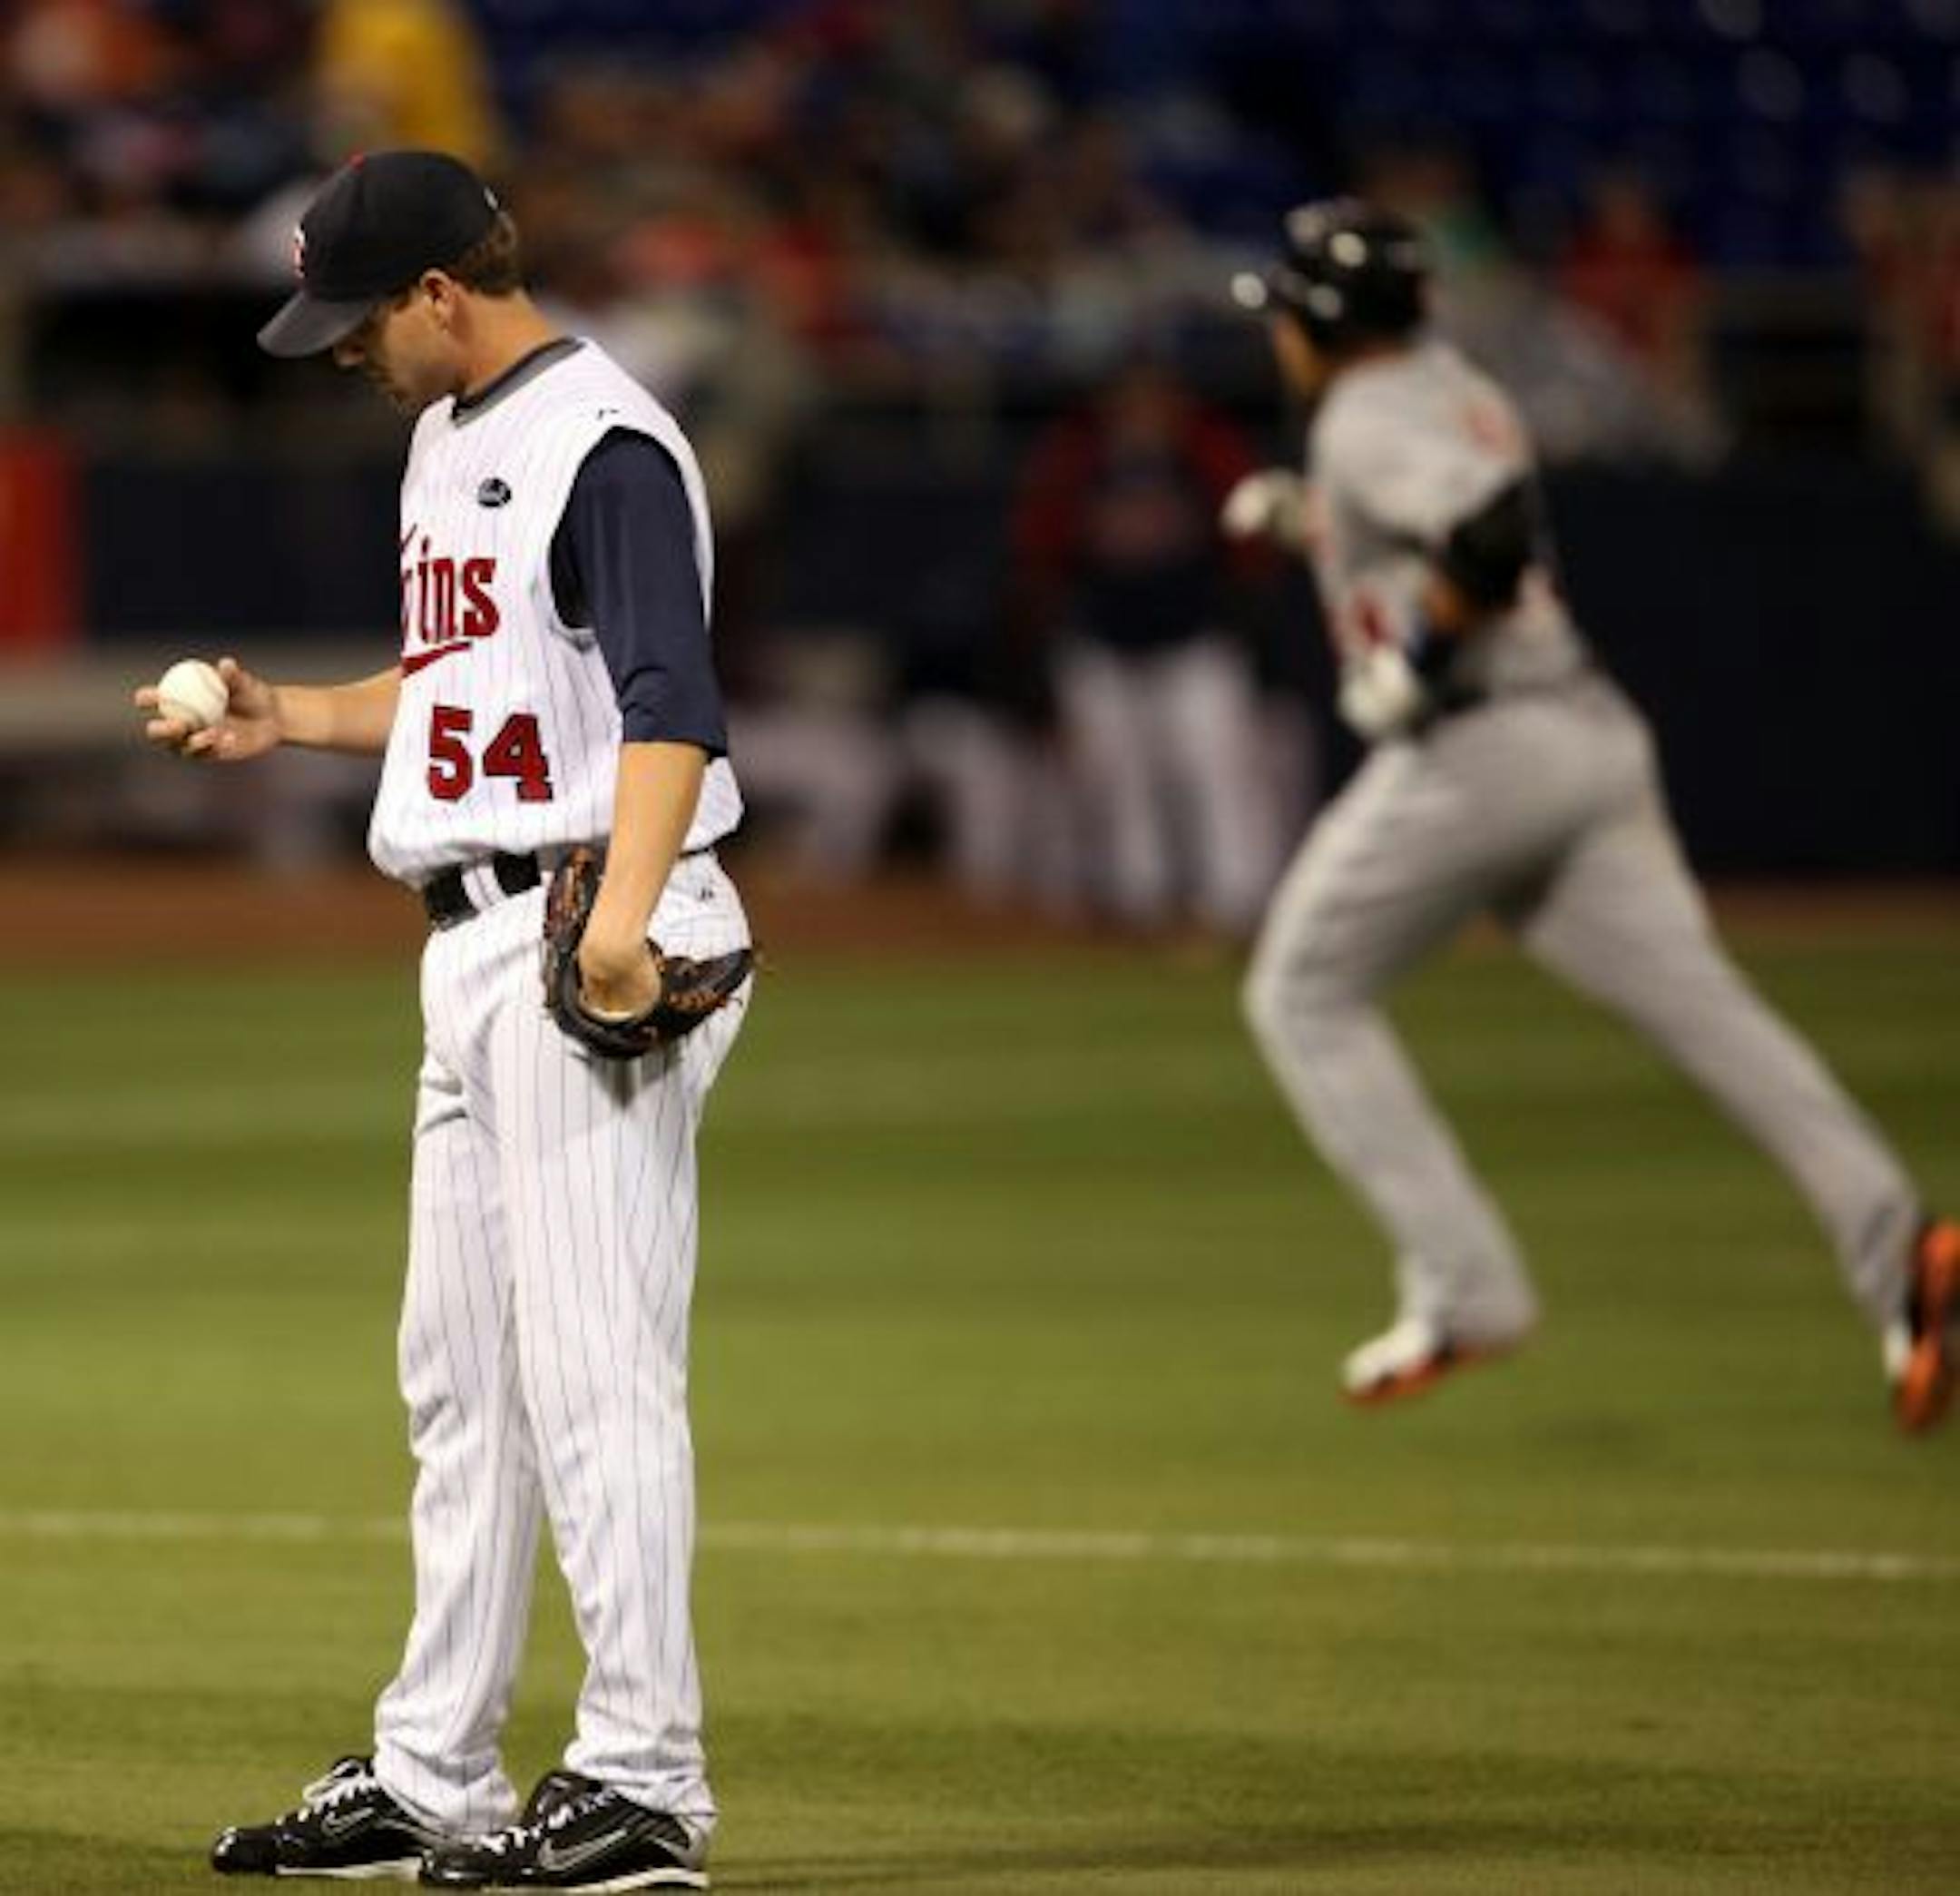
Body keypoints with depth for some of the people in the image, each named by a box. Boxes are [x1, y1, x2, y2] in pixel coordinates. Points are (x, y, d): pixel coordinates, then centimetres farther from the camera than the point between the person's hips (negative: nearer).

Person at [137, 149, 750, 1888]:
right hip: (473, 950, 10)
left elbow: (671, 700, -25)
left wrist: (626, 911, -37)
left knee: (594, 1371, -10)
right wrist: (290, 718, 18)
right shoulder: (448, 438, 18)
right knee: (462, 1383, 13)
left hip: (587, 935, -10)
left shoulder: (602, 445, -14)